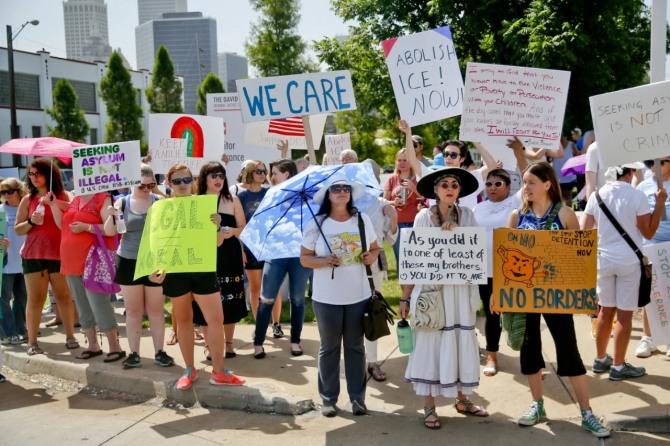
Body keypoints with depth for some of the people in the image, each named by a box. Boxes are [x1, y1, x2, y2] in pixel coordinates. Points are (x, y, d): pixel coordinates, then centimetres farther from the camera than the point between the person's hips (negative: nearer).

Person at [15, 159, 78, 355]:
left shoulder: (62, 196, 2)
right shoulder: (28, 199, 6)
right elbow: (17, 229, 7)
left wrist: (55, 203, -26)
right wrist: (31, 222, -13)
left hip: (59, 254, -1)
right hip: (33, 255, 1)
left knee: (64, 296, 5)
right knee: (35, 299, 2)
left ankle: (70, 336, 15)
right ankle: (32, 342, 6)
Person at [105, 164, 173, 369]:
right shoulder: (122, 202, 2)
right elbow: (109, 232, 1)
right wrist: (113, 216, -19)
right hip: (129, 262, 1)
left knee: (156, 310, 6)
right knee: (133, 311, 8)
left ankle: (160, 352, 15)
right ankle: (134, 353, 16)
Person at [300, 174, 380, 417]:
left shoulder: (362, 220, 2)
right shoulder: (316, 224, -5)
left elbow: (375, 248, 12)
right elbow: (304, 258, -3)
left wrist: (371, 256, -10)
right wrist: (324, 261, -21)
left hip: (359, 295, 2)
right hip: (327, 297, -2)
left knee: (355, 346, 10)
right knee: (329, 347, 9)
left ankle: (357, 397, 19)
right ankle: (329, 398, 19)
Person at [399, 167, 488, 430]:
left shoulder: (467, 215, 5)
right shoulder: (424, 216, -3)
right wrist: (405, 297, -4)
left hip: (460, 290, 3)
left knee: (462, 342, 10)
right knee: (430, 343, 1)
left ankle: (462, 399, 27)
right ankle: (429, 406, 12)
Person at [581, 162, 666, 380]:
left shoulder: (597, 195, -1)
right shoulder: (637, 195, -11)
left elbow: (584, 232, 0)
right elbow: (649, 233, -6)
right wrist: (660, 203, -1)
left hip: (603, 260, 4)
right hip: (628, 261, -4)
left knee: (606, 311, 16)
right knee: (624, 314, 4)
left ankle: (600, 359, 27)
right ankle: (618, 366, 11)